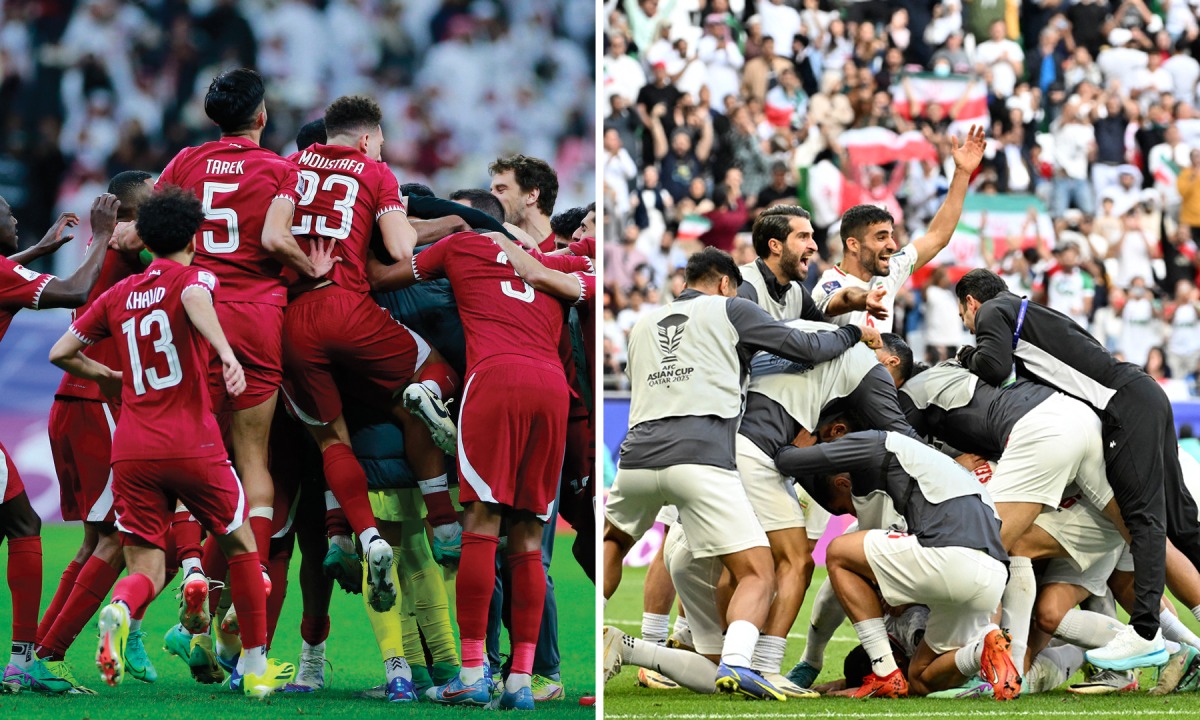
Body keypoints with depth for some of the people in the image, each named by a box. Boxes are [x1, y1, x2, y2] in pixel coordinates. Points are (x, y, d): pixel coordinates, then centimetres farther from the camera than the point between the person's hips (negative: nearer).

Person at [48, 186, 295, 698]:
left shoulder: (118, 295, 15)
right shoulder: (193, 278, 2)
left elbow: (62, 352, 18)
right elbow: (195, 300, -23)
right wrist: (227, 354, -38)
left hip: (130, 449, 3)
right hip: (192, 445, -3)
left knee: (147, 568, 5)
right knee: (240, 545, 16)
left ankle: (121, 609, -31)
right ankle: (255, 665, 20)